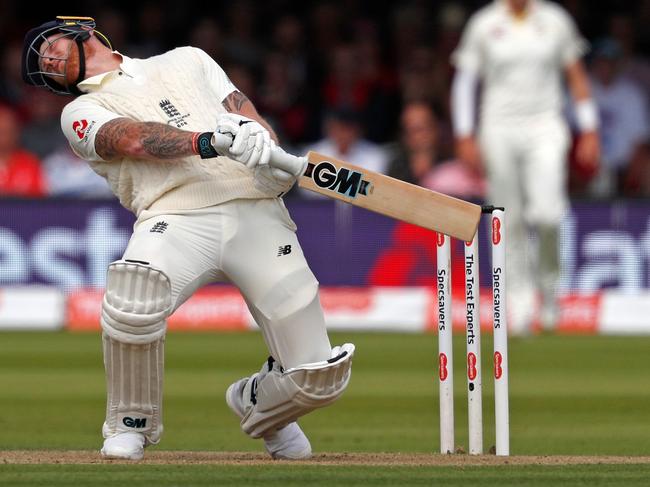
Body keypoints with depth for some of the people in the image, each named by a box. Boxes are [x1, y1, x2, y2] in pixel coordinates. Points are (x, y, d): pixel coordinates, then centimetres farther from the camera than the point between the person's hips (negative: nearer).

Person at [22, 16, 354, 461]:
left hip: (256, 212, 2)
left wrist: (265, 147, -6)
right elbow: (134, 140, -1)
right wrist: (210, 141, -20)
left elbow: (252, 120, 19)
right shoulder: (82, 112, 19)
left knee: (318, 379, -8)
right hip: (177, 219, -2)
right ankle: (132, 425, -6)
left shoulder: (187, 60, 29)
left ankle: (256, 401, 30)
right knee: (132, 302, -36)